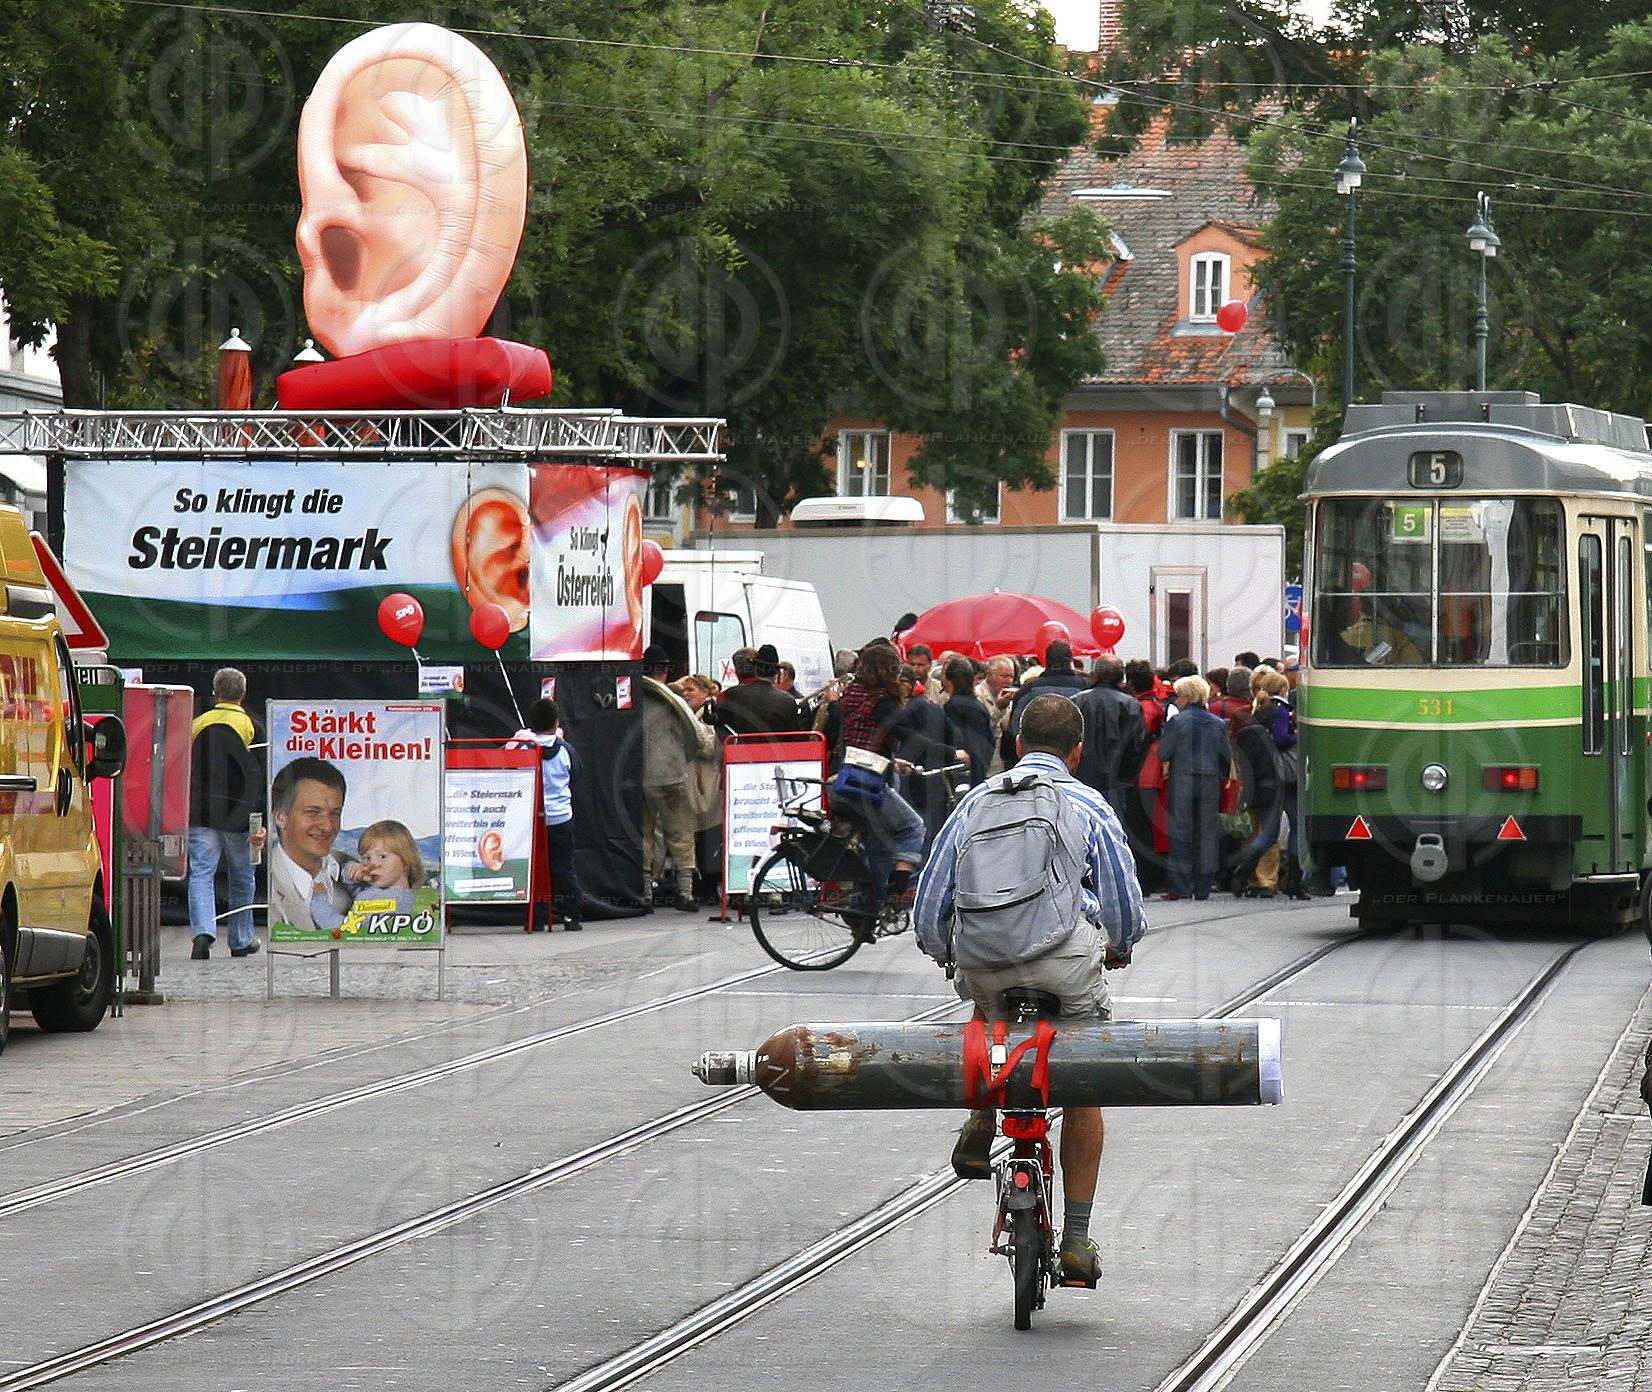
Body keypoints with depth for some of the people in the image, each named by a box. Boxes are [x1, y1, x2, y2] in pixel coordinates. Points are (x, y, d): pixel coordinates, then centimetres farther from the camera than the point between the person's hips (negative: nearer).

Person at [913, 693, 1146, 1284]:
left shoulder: (976, 802, 15)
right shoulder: (1090, 808, 7)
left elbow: (929, 903, 16)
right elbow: (1125, 906, 8)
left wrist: (944, 952, 34)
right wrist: (1120, 948, 30)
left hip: (984, 963, 2)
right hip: (1068, 963, -2)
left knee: (988, 1009, 39)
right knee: (1083, 1091, 14)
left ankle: (980, 1124, 21)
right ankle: (1076, 1240, 13)